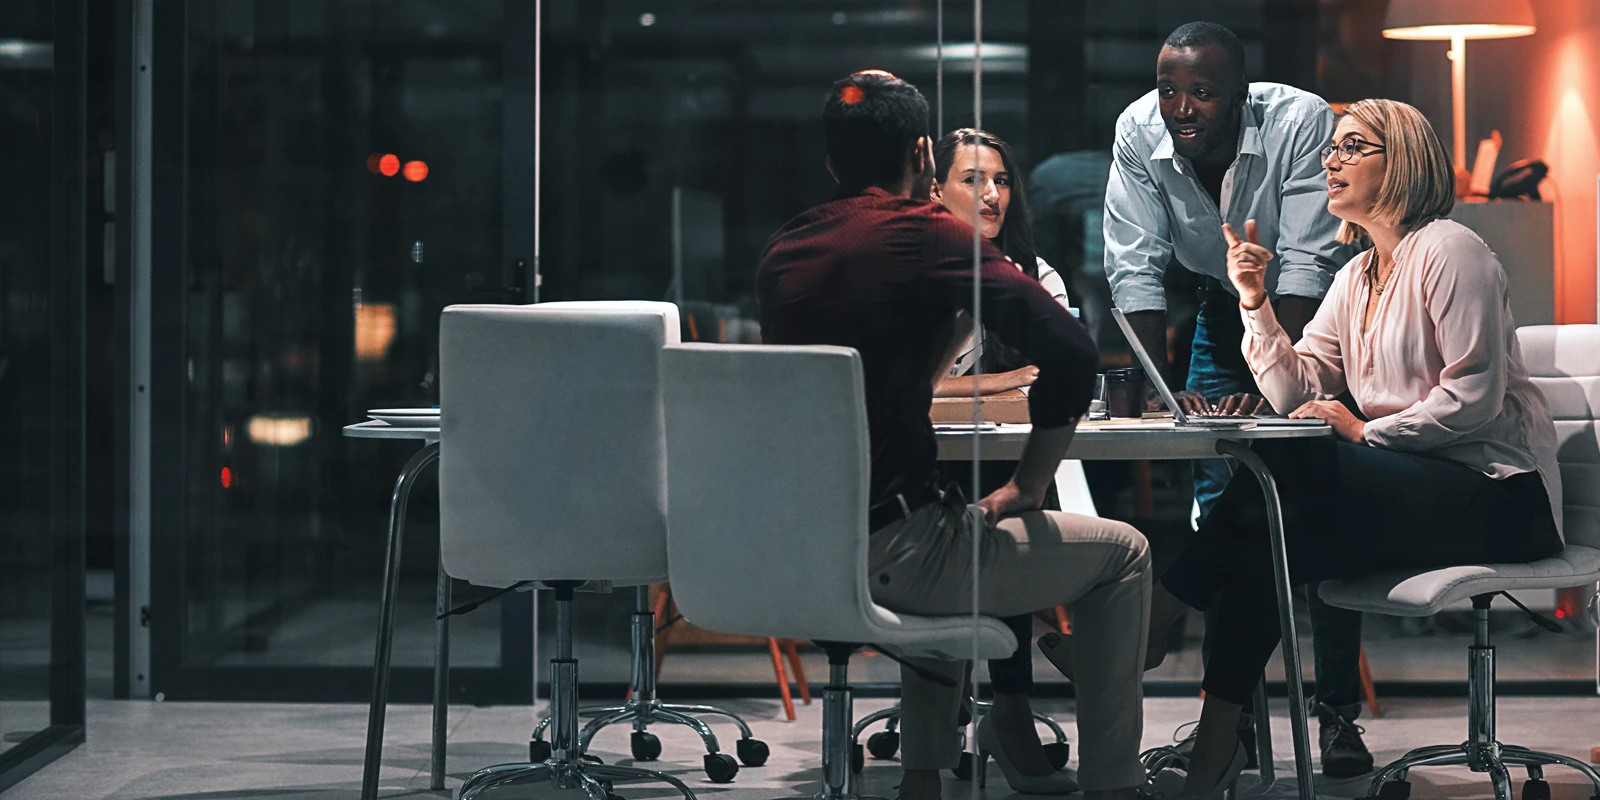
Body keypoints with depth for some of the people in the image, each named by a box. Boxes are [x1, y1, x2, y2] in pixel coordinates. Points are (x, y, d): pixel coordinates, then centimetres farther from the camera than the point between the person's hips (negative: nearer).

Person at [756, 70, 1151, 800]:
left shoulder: (781, 252, 11)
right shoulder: (929, 234, -8)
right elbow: (1071, 353, -15)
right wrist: (1026, 487, -4)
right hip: (887, 556, -7)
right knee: (1123, 555, 12)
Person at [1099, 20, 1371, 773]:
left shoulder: (1302, 122, -32)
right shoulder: (1139, 132, -21)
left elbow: (1308, 264, -33)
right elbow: (1135, 271, -19)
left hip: (1316, 313, -3)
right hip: (1227, 307, 3)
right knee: (1218, 509, -4)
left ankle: (1338, 712, -4)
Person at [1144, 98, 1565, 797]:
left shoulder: (1448, 250, -8)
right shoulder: (1354, 278, 18)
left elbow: (1474, 397, -17)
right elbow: (1296, 392, 8)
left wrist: (1364, 431, -18)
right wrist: (1254, 300, -2)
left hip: (1500, 495, -8)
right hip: (1414, 491, 8)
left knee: (1285, 466, -25)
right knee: (1269, 542, -16)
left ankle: (1152, 620, -16)